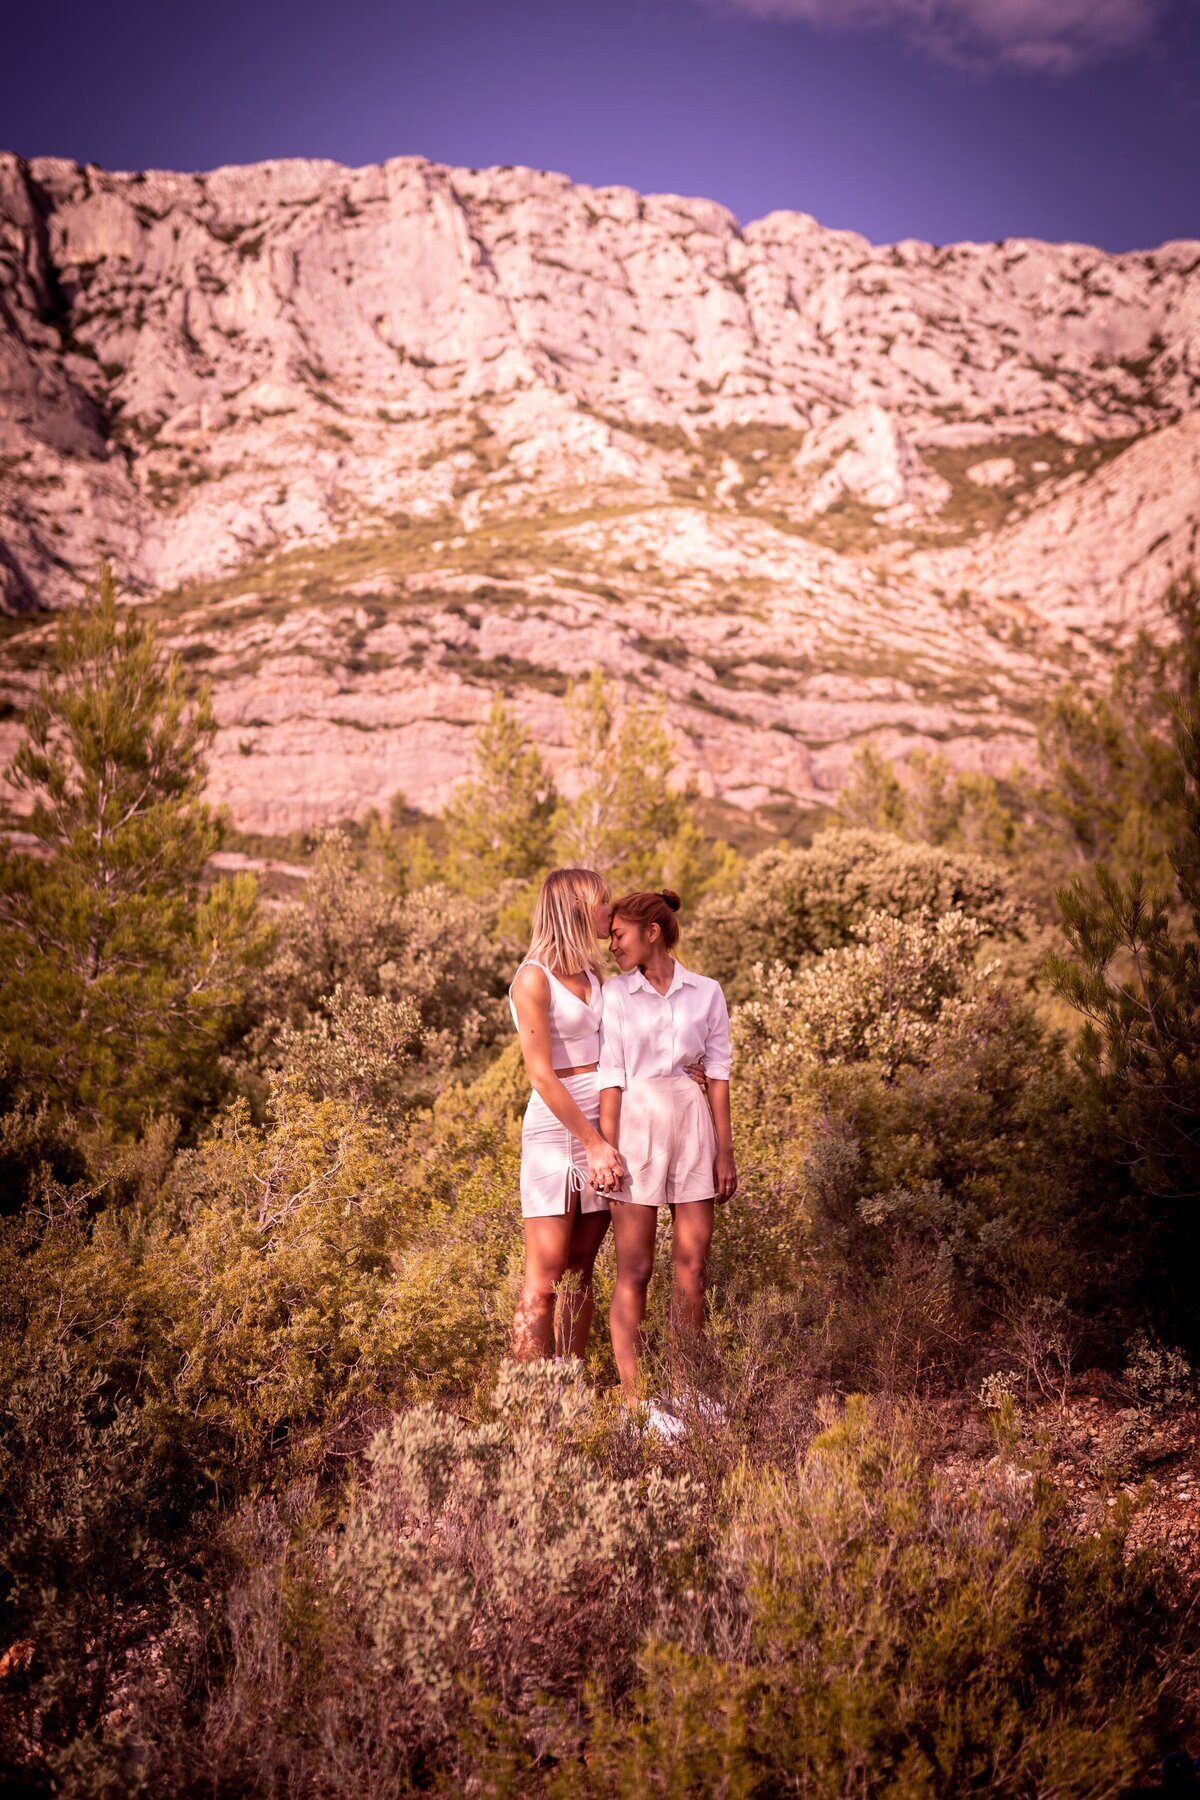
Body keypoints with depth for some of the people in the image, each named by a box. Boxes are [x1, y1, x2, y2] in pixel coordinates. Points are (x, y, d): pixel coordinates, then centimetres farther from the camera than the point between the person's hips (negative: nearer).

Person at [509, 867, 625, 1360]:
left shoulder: (592, 972, 12)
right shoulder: (534, 978, -10)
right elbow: (542, 1076, -13)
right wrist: (593, 1143, -14)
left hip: (602, 1124, 7)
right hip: (555, 1129, -7)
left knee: (581, 1270, 9)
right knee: (544, 1279, -4)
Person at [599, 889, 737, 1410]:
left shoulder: (707, 993, 4)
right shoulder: (616, 992, 0)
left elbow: (717, 1073, 5)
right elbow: (610, 1076, -4)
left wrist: (725, 1152, 2)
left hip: (693, 1129, 2)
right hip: (636, 1127, -2)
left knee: (693, 1269, 6)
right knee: (634, 1272, 2)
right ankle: (633, 1398, 8)